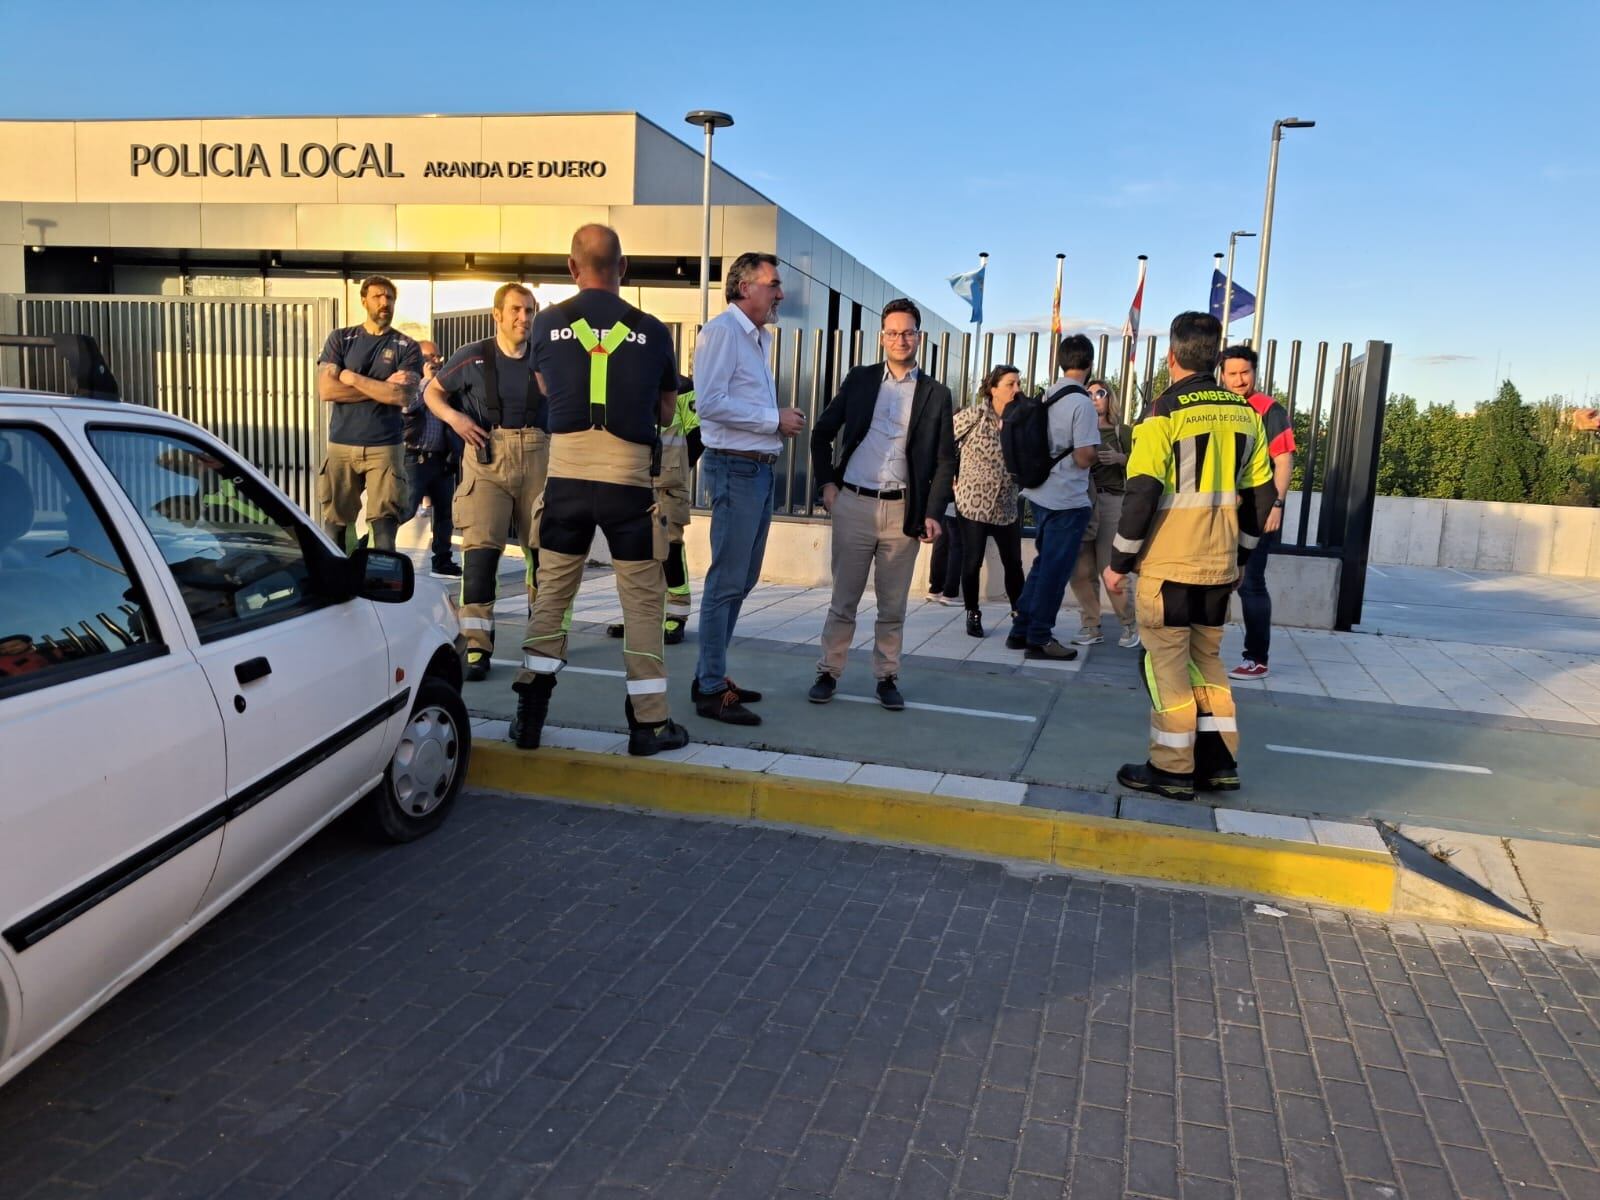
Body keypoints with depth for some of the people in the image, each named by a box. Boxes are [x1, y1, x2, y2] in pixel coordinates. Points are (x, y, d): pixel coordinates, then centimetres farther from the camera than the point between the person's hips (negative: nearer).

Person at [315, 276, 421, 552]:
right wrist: (383, 387, -8)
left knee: (384, 526, -7)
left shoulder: (406, 347, 6)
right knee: (334, 525, 4)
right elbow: (326, 390, -4)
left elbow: (402, 396, -10)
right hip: (340, 446, 2)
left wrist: (352, 378, -4)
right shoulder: (340, 339, 9)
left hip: (385, 447, -1)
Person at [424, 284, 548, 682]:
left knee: (543, 549, 10)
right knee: (480, 550, -10)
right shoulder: (473, 356, 4)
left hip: (537, 459, 2)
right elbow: (432, 392, 14)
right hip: (487, 458, -2)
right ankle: (477, 647, -7)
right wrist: (453, 416, -6)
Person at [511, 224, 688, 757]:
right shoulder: (651, 331, 1)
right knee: (641, 600, 6)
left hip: (567, 473, 2)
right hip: (630, 476, -1)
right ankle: (649, 722, 11)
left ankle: (530, 714, 14)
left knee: (551, 593, 12)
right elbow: (667, 412, 12)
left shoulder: (548, 324, 4)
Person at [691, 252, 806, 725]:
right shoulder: (722, 331, -10)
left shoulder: (759, 339, 19)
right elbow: (711, 402, -21)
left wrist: (783, 419, 6)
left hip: (760, 469, 10)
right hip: (735, 468, -10)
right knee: (727, 582, -7)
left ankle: (711, 674, 23)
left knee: (742, 580, 14)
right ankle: (711, 691, -1)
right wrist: (775, 420, -16)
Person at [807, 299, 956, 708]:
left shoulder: (936, 394, 6)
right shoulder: (859, 380, 7)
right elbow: (822, 433, 13)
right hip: (853, 505, 0)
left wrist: (933, 513, -3)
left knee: (893, 606, 8)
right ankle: (828, 672, 16)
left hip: (903, 511, 0)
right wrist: (826, 482, 3)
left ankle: (887, 678, 19)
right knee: (843, 600, 6)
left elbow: (945, 460, 5)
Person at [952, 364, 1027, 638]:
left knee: (1013, 563, 6)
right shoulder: (973, 416, -9)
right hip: (973, 502, -4)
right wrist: (952, 478, -4)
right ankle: (973, 614, 20)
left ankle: (1019, 613, 21)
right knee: (972, 562, 4)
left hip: (1006, 506, 4)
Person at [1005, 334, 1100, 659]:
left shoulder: (1048, 397, 7)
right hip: (1068, 500, -8)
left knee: (1043, 564, 18)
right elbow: (1083, 458, -20)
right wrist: (1096, 440, 0)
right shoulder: (1081, 402, -16)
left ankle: (1021, 630, 23)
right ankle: (1039, 639, 9)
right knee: (1055, 571, 1)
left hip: (1041, 495, 8)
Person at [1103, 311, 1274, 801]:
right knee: (1207, 660, 17)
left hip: (1168, 565, -6)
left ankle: (1171, 769, 9)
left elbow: (1142, 494, -15)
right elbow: (1260, 494, 11)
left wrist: (1118, 562, -6)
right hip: (1220, 567, 6)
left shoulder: (1165, 412, -11)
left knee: (1167, 664, 3)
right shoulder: (1245, 414, 7)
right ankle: (1218, 762, 20)